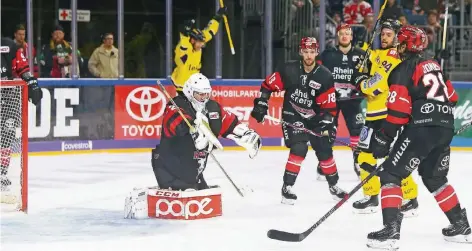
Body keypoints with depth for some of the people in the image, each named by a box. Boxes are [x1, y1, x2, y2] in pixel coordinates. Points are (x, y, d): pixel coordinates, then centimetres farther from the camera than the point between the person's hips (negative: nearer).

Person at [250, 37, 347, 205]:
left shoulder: (325, 76, -12)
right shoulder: (289, 70, -15)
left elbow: (329, 106, -10)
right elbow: (268, 85, -4)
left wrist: (327, 124, -21)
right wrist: (261, 104, -9)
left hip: (314, 118, 3)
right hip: (292, 116, -3)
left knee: (324, 151, 6)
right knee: (299, 148, -21)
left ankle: (333, 185, 27)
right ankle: (287, 187, -12)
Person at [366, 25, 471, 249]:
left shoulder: (403, 70, -4)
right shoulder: (434, 65, 20)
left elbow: (398, 109, -12)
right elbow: (451, 97, 24)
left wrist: (383, 138, -7)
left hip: (422, 129, -8)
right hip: (445, 129, 8)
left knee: (391, 174, -4)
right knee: (435, 178, 26)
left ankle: (391, 231, -16)